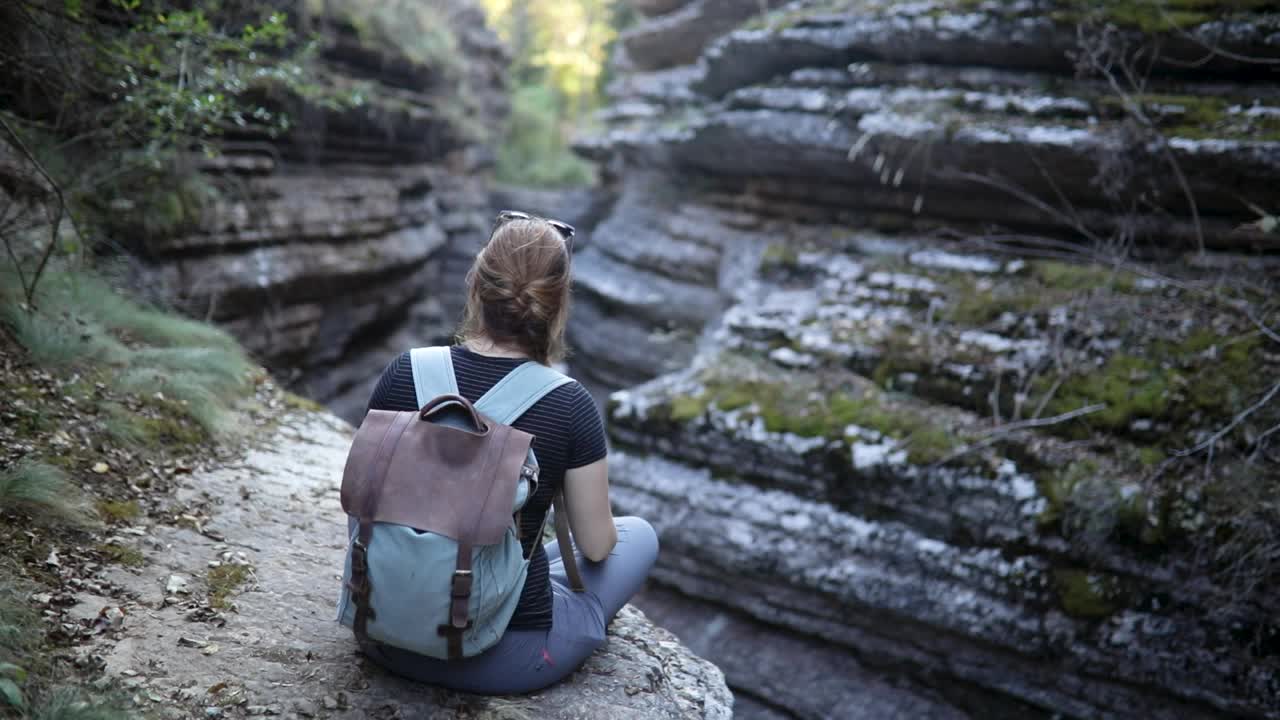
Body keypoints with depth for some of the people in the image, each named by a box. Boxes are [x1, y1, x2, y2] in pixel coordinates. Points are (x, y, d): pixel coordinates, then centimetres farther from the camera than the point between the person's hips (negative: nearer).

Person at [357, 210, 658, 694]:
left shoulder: (404, 375, -11)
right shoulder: (570, 407, -19)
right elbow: (596, 547, -6)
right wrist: (597, 524, 18)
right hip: (505, 659, -4)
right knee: (638, 534, 19)